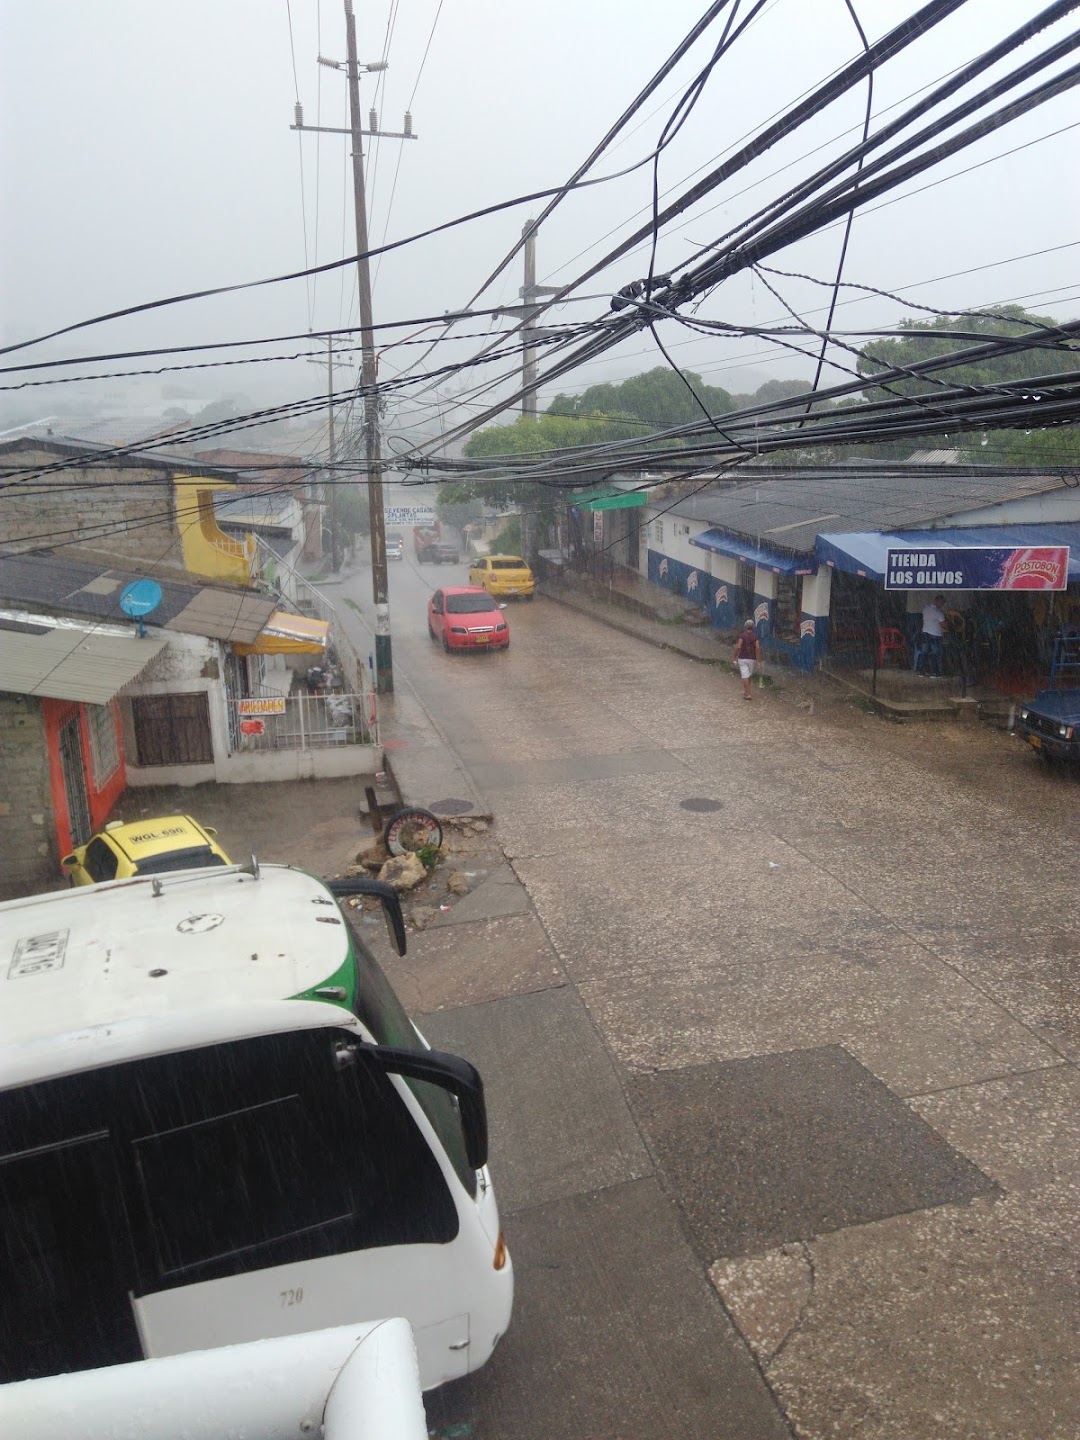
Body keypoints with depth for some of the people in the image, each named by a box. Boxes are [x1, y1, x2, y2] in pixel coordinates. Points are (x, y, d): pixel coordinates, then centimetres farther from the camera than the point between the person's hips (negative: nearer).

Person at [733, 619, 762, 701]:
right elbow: (758, 648, -11)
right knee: (749, 675, 20)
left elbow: (738, 647, -17)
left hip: (742, 658, -3)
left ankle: (747, 694, -12)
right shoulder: (755, 636, -1)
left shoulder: (742, 635, -7)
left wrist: (735, 657, -7)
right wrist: (758, 660, -9)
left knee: (745, 676, -4)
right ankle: (745, 690, 34)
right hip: (752, 659, 3)